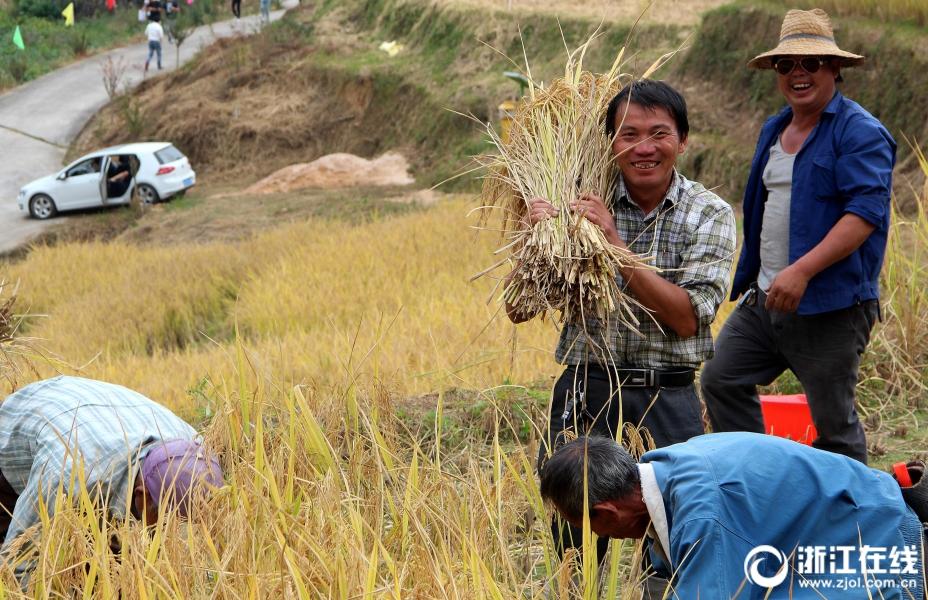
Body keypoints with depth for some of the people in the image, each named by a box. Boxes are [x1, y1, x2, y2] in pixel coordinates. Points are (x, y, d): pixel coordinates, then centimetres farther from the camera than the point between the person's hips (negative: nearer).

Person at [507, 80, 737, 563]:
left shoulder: (709, 215, -2)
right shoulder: (581, 206, 2)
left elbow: (685, 318, -15)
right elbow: (517, 310, 0)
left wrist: (615, 244, -20)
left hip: (667, 403, -1)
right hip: (584, 394, 1)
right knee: (571, 551, 7)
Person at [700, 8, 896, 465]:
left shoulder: (860, 133, -11)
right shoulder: (774, 130, 16)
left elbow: (865, 212, -22)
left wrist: (801, 271, -29)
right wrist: (750, 276, 23)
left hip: (830, 305, -8)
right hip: (764, 298, 8)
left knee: (834, 420, 0)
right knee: (722, 381, 6)